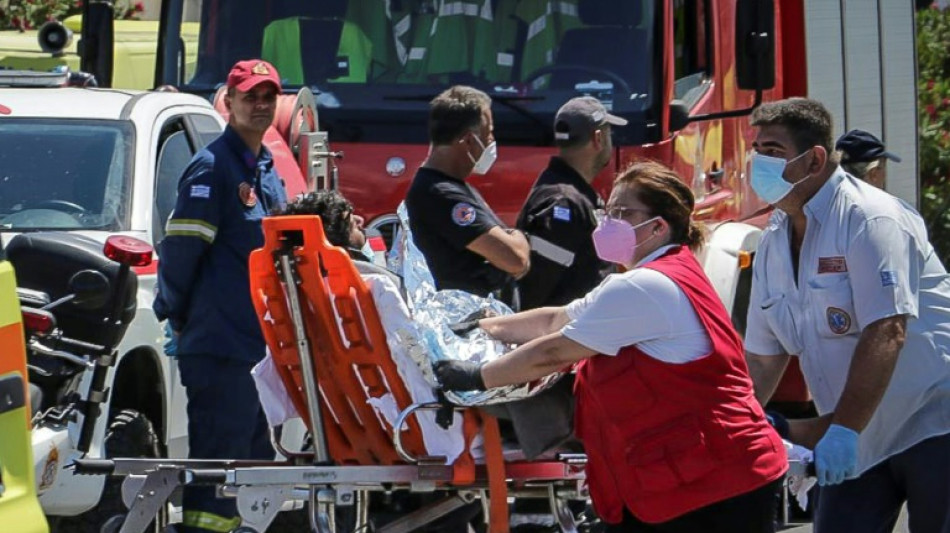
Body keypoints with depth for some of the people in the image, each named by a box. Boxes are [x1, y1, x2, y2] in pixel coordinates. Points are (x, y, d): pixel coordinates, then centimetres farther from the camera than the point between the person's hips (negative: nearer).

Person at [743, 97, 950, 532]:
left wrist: (843, 431, -31)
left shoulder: (869, 220, -16)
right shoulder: (773, 243, 8)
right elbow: (763, 358, 12)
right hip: (858, 444, 8)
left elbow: (886, 333, -26)